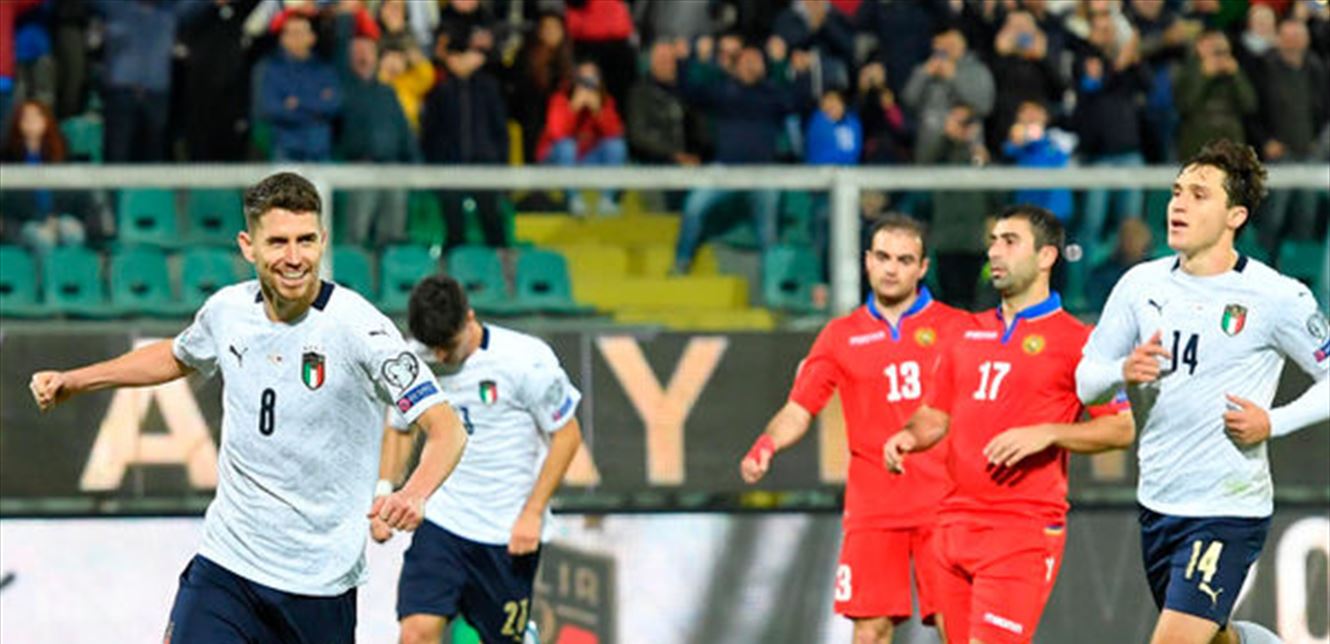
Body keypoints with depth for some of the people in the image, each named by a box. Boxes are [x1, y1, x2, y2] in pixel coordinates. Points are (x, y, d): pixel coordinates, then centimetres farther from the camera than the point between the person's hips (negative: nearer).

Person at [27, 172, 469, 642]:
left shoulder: (356, 326, -17)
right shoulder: (228, 310, -2)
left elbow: (447, 430, -20)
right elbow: (179, 357, 24)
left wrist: (413, 495, -40)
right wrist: (73, 382, 21)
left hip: (320, 582, -3)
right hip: (225, 563, 3)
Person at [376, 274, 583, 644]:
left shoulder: (526, 359, -13)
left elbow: (567, 434, -6)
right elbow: (399, 429, 17)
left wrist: (532, 513, -11)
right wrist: (384, 493, 3)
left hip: (510, 533, -2)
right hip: (441, 522, 2)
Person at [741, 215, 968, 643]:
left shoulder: (956, 327, 6)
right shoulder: (842, 336, 11)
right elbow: (799, 410, 10)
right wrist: (767, 445, -9)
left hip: (942, 505, -1)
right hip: (872, 507, 1)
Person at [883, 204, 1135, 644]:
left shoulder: (1075, 341, -3)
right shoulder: (969, 334, 16)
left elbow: (1122, 429, -6)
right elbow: (936, 416, 23)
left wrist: (1046, 434, -18)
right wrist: (909, 436, 0)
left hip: (1025, 528, -7)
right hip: (956, 521, 7)